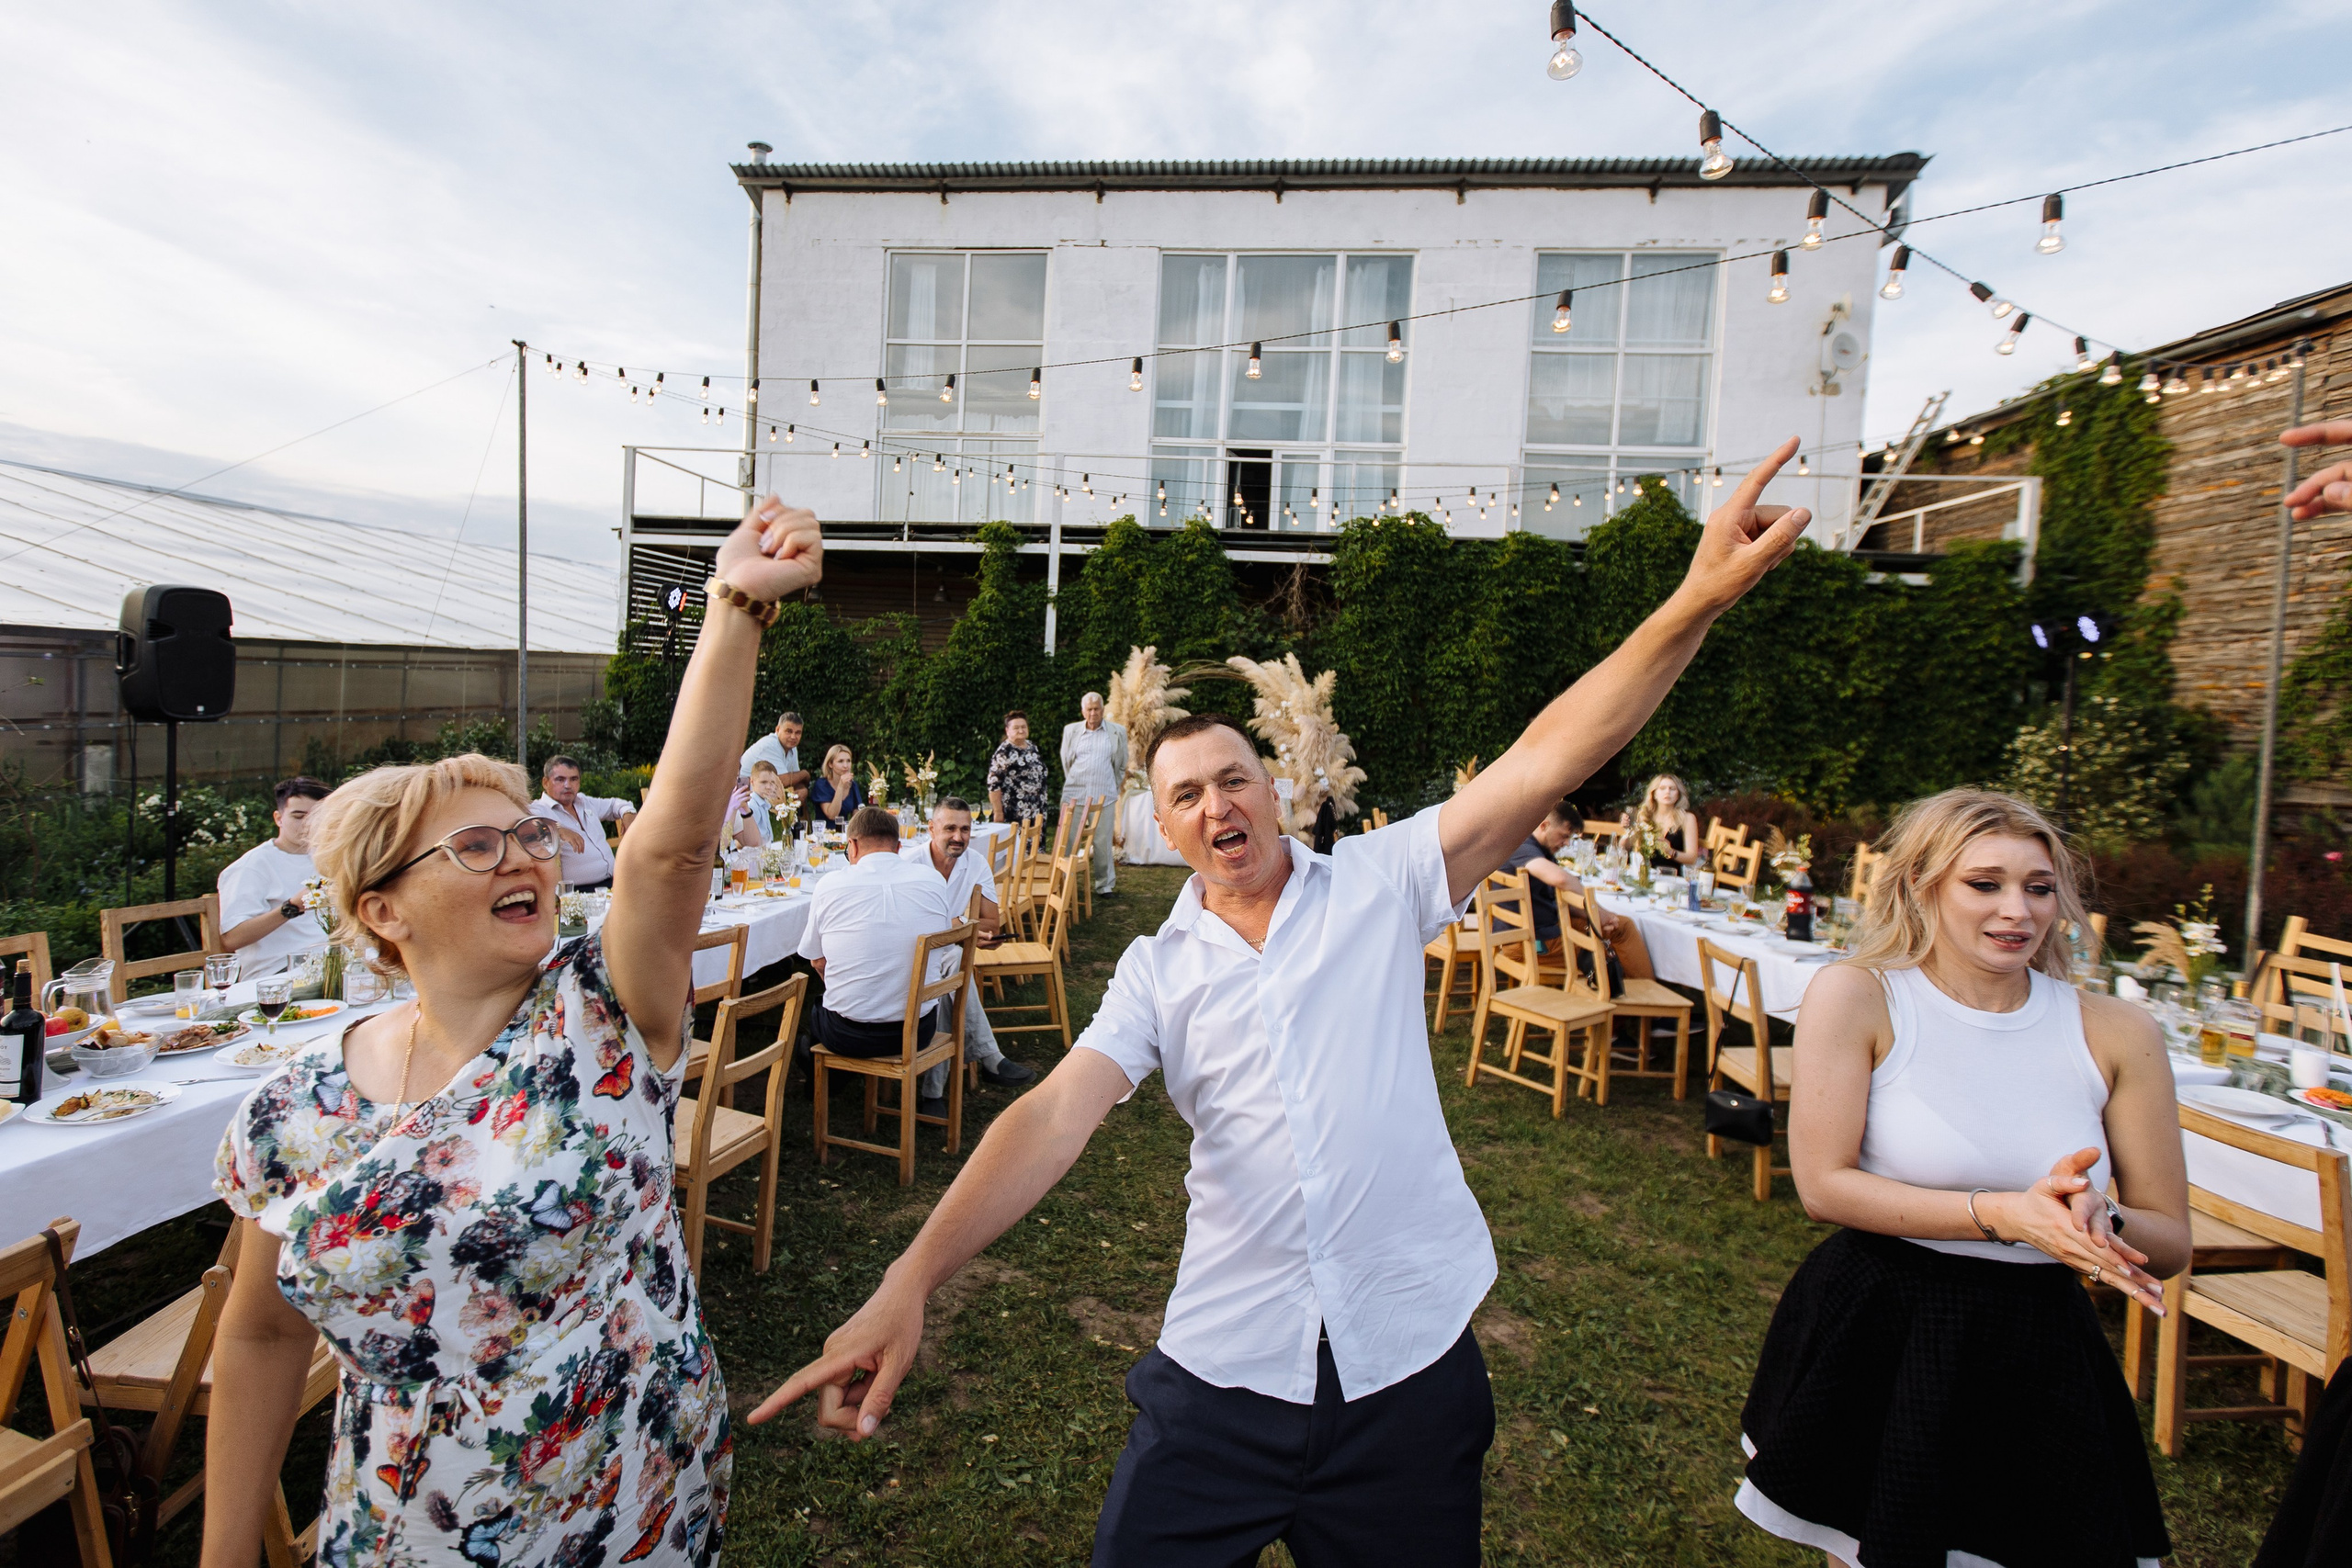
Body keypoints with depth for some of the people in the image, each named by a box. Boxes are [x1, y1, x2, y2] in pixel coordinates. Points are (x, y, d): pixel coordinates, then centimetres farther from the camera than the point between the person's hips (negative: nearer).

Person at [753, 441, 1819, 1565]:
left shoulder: (1378, 883, -2)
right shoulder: (1159, 970, 2)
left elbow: (1543, 763, -12)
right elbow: (1056, 1113, -10)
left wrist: (1699, 599, -23)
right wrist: (910, 1281, -22)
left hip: (1409, 1356, 0)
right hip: (1226, 1366, 1)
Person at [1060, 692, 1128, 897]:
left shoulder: (1117, 732, 5)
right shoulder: (1071, 730, 8)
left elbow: (1121, 765, 14)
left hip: (1104, 796, -1)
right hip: (1074, 794, 1)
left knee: (1103, 842, 3)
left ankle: (1104, 885, 15)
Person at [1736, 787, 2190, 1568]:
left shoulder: (2116, 1034, -3)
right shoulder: (1856, 997, -13)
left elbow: (2169, 1239, 3)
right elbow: (1823, 1183, -16)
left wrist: (2098, 1221, -19)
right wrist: (2002, 1214, -24)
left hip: (2040, 1356, 3)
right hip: (1874, 1338, -2)